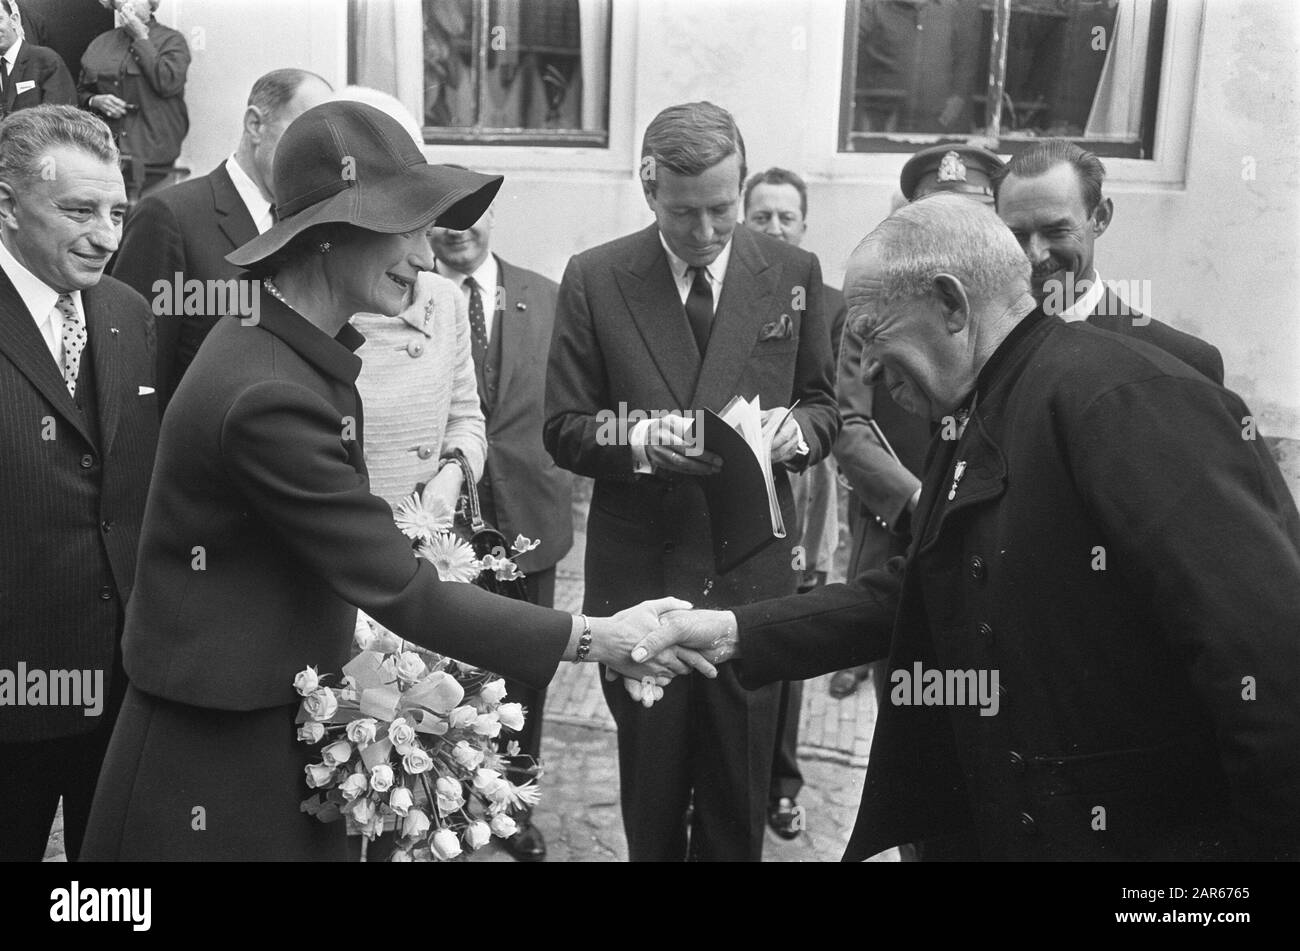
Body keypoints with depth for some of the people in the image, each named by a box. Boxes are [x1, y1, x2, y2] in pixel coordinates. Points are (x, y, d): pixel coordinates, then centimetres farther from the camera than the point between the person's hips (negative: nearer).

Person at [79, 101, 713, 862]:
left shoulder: (294, 346, 2)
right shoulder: (266, 396, -27)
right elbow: (400, 592, -25)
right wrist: (594, 640, -21)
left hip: (289, 728, 8)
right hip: (215, 765, -8)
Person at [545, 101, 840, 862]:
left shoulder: (794, 273, 1)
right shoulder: (595, 279, -2)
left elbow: (826, 405, 9)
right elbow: (564, 428, -1)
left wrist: (794, 427, -14)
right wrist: (641, 439, -21)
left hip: (752, 570, 1)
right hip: (638, 571, 0)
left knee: (740, 794, 12)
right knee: (650, 790, 15)